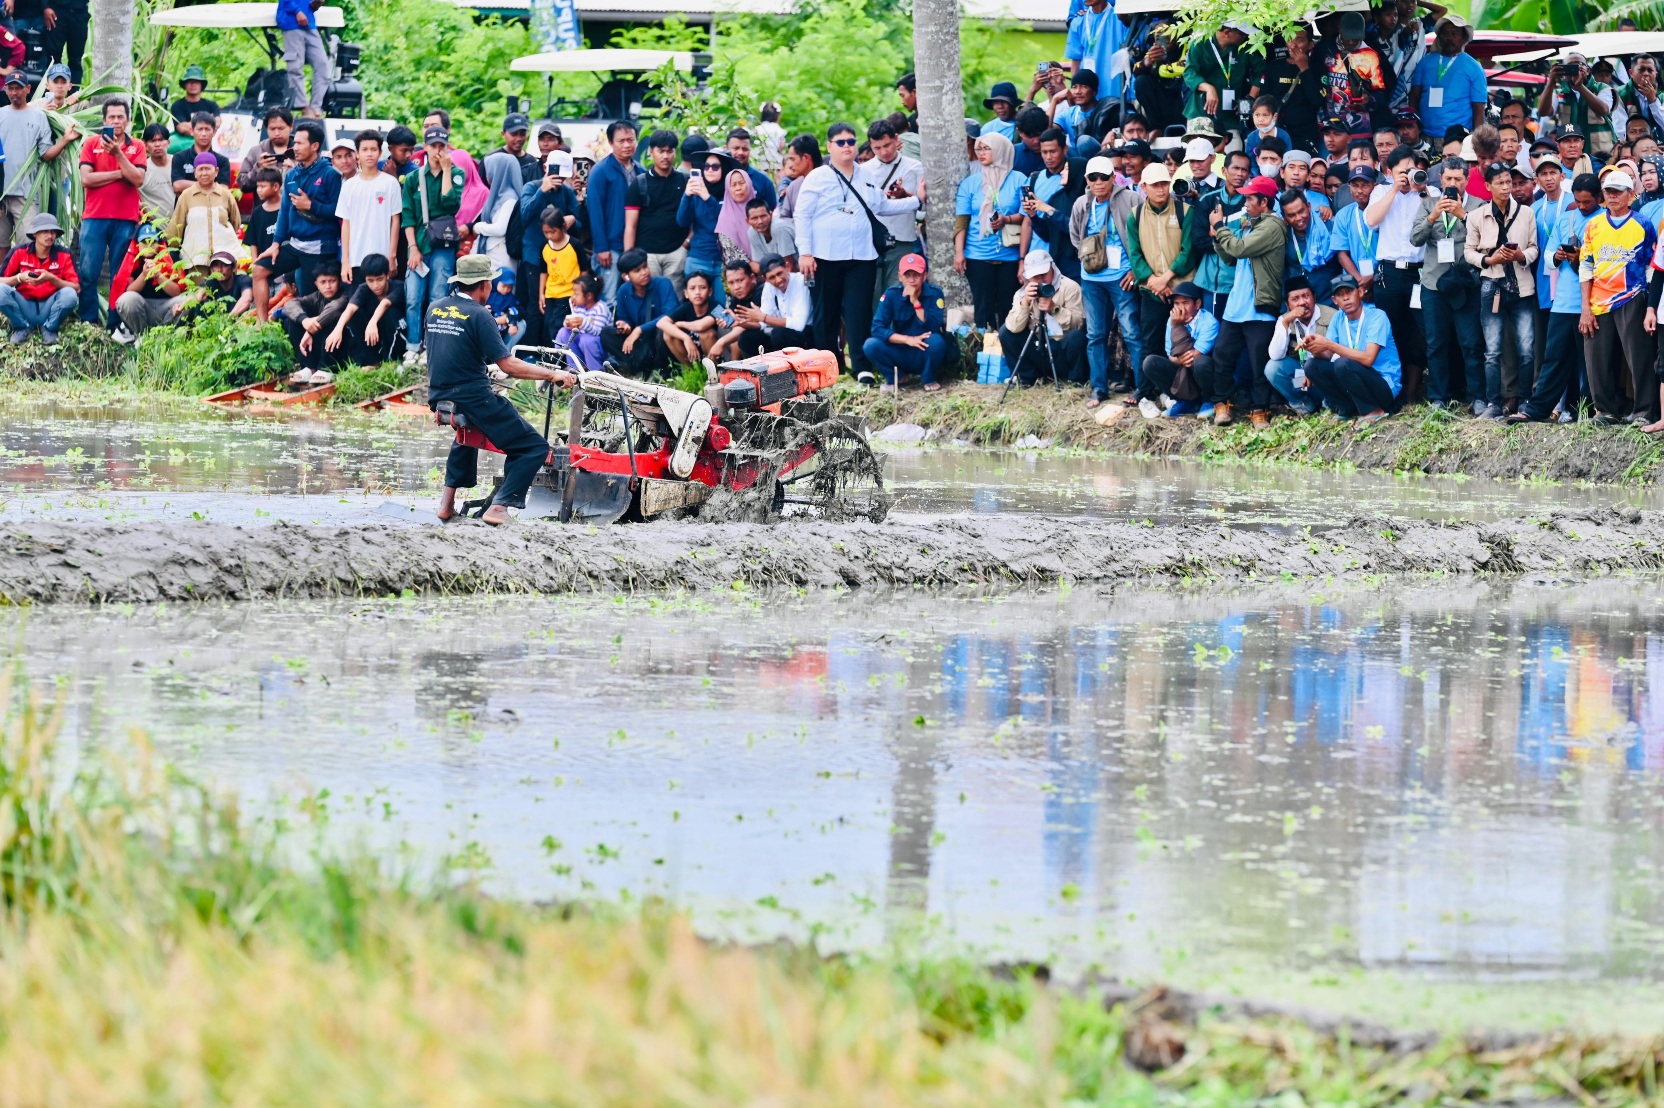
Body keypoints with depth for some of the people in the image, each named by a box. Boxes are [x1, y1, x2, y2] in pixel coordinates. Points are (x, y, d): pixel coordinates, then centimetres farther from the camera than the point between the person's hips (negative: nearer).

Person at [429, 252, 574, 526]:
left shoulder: (434, 309, 7)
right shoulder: (478, 315, -13)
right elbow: (509, 365, -15)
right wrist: (553, 375, -7)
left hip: (440, 399, 8)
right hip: (474, 399, -8)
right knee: (535, 448, 0)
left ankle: (448, 499, 29)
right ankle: (499, 506, -13)